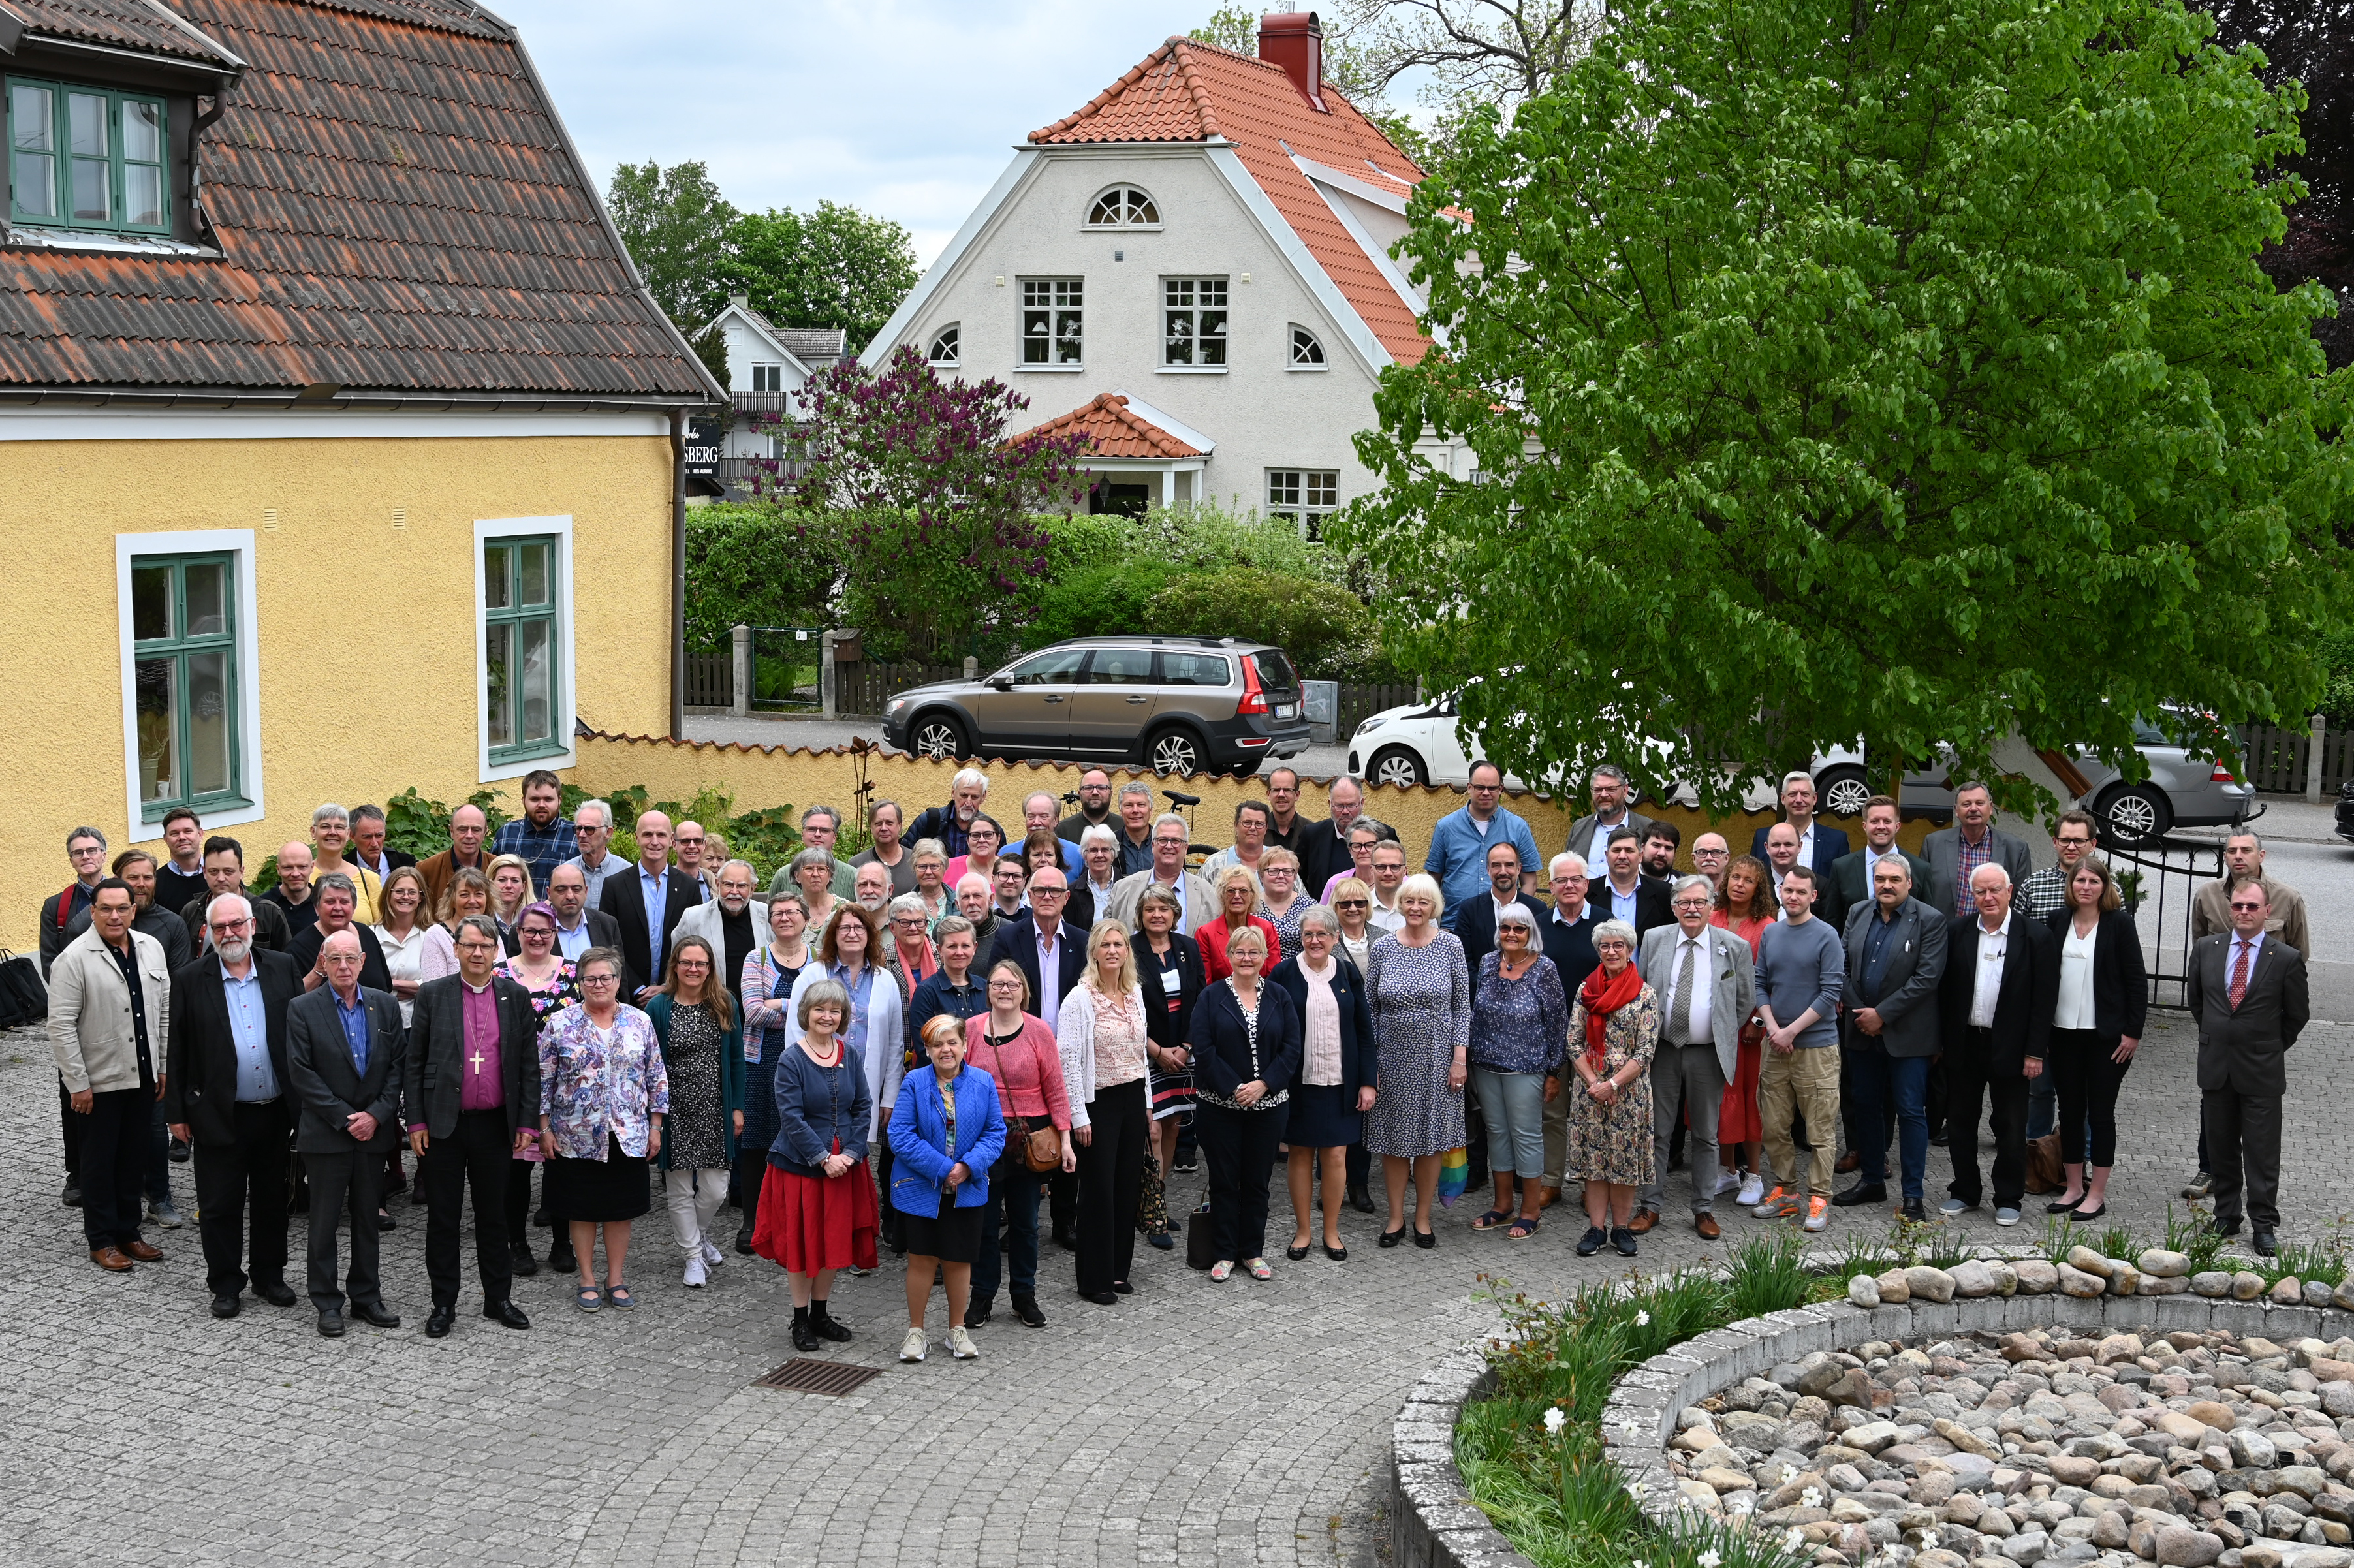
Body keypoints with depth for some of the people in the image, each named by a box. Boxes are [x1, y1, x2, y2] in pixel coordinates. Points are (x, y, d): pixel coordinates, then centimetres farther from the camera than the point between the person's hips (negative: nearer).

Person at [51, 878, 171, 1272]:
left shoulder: (151, 948, 4)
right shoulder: (73, 959, -14)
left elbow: (164, 1010, 12)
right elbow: (61, 1026, -14)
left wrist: (164, 1066, 10)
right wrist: (77, 1084, -14)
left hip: (143, 1077, 5)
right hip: (98, 1081, -5)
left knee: (135, 1158, 13)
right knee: (100, 1162, 6)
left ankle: (127, 1232, 26)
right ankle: (102, 1241, 18)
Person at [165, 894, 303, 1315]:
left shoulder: (283, 969, 2)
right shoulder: (190, 980, -3)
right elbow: (177, 1052, 0)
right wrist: (176, 1112, -2)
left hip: (275, 1111, 2)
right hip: (219, 1116, -2)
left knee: (272, 1200, 13)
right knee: (219, 1205, 5)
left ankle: (269, 1275, 26)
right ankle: (225, 1284, 18)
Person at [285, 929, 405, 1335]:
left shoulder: (386, 1006, 6)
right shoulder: (302, 1009, -5)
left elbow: (398, 1066, 5)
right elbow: (302, 1073, -10)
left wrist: (376, 1114, -8)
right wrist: (345, 1118, -13)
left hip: (374, 1130, 3)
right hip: (325, 1134, -3)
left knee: (368, 1218, 11)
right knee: (325, 1221, 3)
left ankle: (366, 1297, 20)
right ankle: (327, 1302, 11)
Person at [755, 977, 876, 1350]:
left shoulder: (850, 1056, 4)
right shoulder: (790, 1060, -11)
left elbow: (864, 1108, 6)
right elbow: (791, 1117, -14)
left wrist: (851, 1152, -8)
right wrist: (824, 1158, -18)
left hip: (844, 1164, 5)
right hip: (800, 1163, -4)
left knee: (834, 1239, 11)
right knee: (801, 1241, 3)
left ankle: (821, 1315, 25)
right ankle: (800, 1320, 14)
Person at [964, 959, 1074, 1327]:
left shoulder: (1038, 1031, -3)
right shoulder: (970, 1029, -2)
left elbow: (1056, 1090, -1)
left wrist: (1065, 1139, -4)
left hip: (1029, 1138, 0)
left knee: (1025, 1221, 9)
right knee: (984, 1220, 5)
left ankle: (1025, 1296, 23)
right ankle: (982, 1296, 19)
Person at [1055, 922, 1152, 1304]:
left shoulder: (1135, 994, 8)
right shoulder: (1080, 998, -12)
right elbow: (1068, 1059, -14)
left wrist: (1148, 1105, 15)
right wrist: (1079, 1116, -15)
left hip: (1133, 1098, 6)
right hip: (1098, 1101, -6)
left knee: (1128, 1187, 9)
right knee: (1099, 1190, -1)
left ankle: (1118, 1270, 21)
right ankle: (1094, 1281, 8)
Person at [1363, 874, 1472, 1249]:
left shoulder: (1450, 946, -2)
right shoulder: (1383, 948, 0)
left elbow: (1462, 1005, 0)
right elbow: (1370, 1008, 4)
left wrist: (1460, 1057, -6)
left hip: (1437, 1059, -1)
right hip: (1393, 1057, 1)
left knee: (1430, 1140, 5)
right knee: (1393, 1139, 6)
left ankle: (1423, 1218, 18)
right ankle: (1396, 1217, 19)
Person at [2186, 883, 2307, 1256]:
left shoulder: (2287, 959, -7)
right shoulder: (2206, 948, 3)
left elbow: (2297, 1014, 3)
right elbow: (2194, 997, 17)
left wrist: (2271, 1048, 7)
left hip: (2261, 1070, -3)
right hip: (2215, 1066, 3)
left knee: (2262, 1152, 0)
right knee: (2220, 1148, 11)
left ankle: (2263, 1225, 7)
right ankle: (2227, 1215, 22)